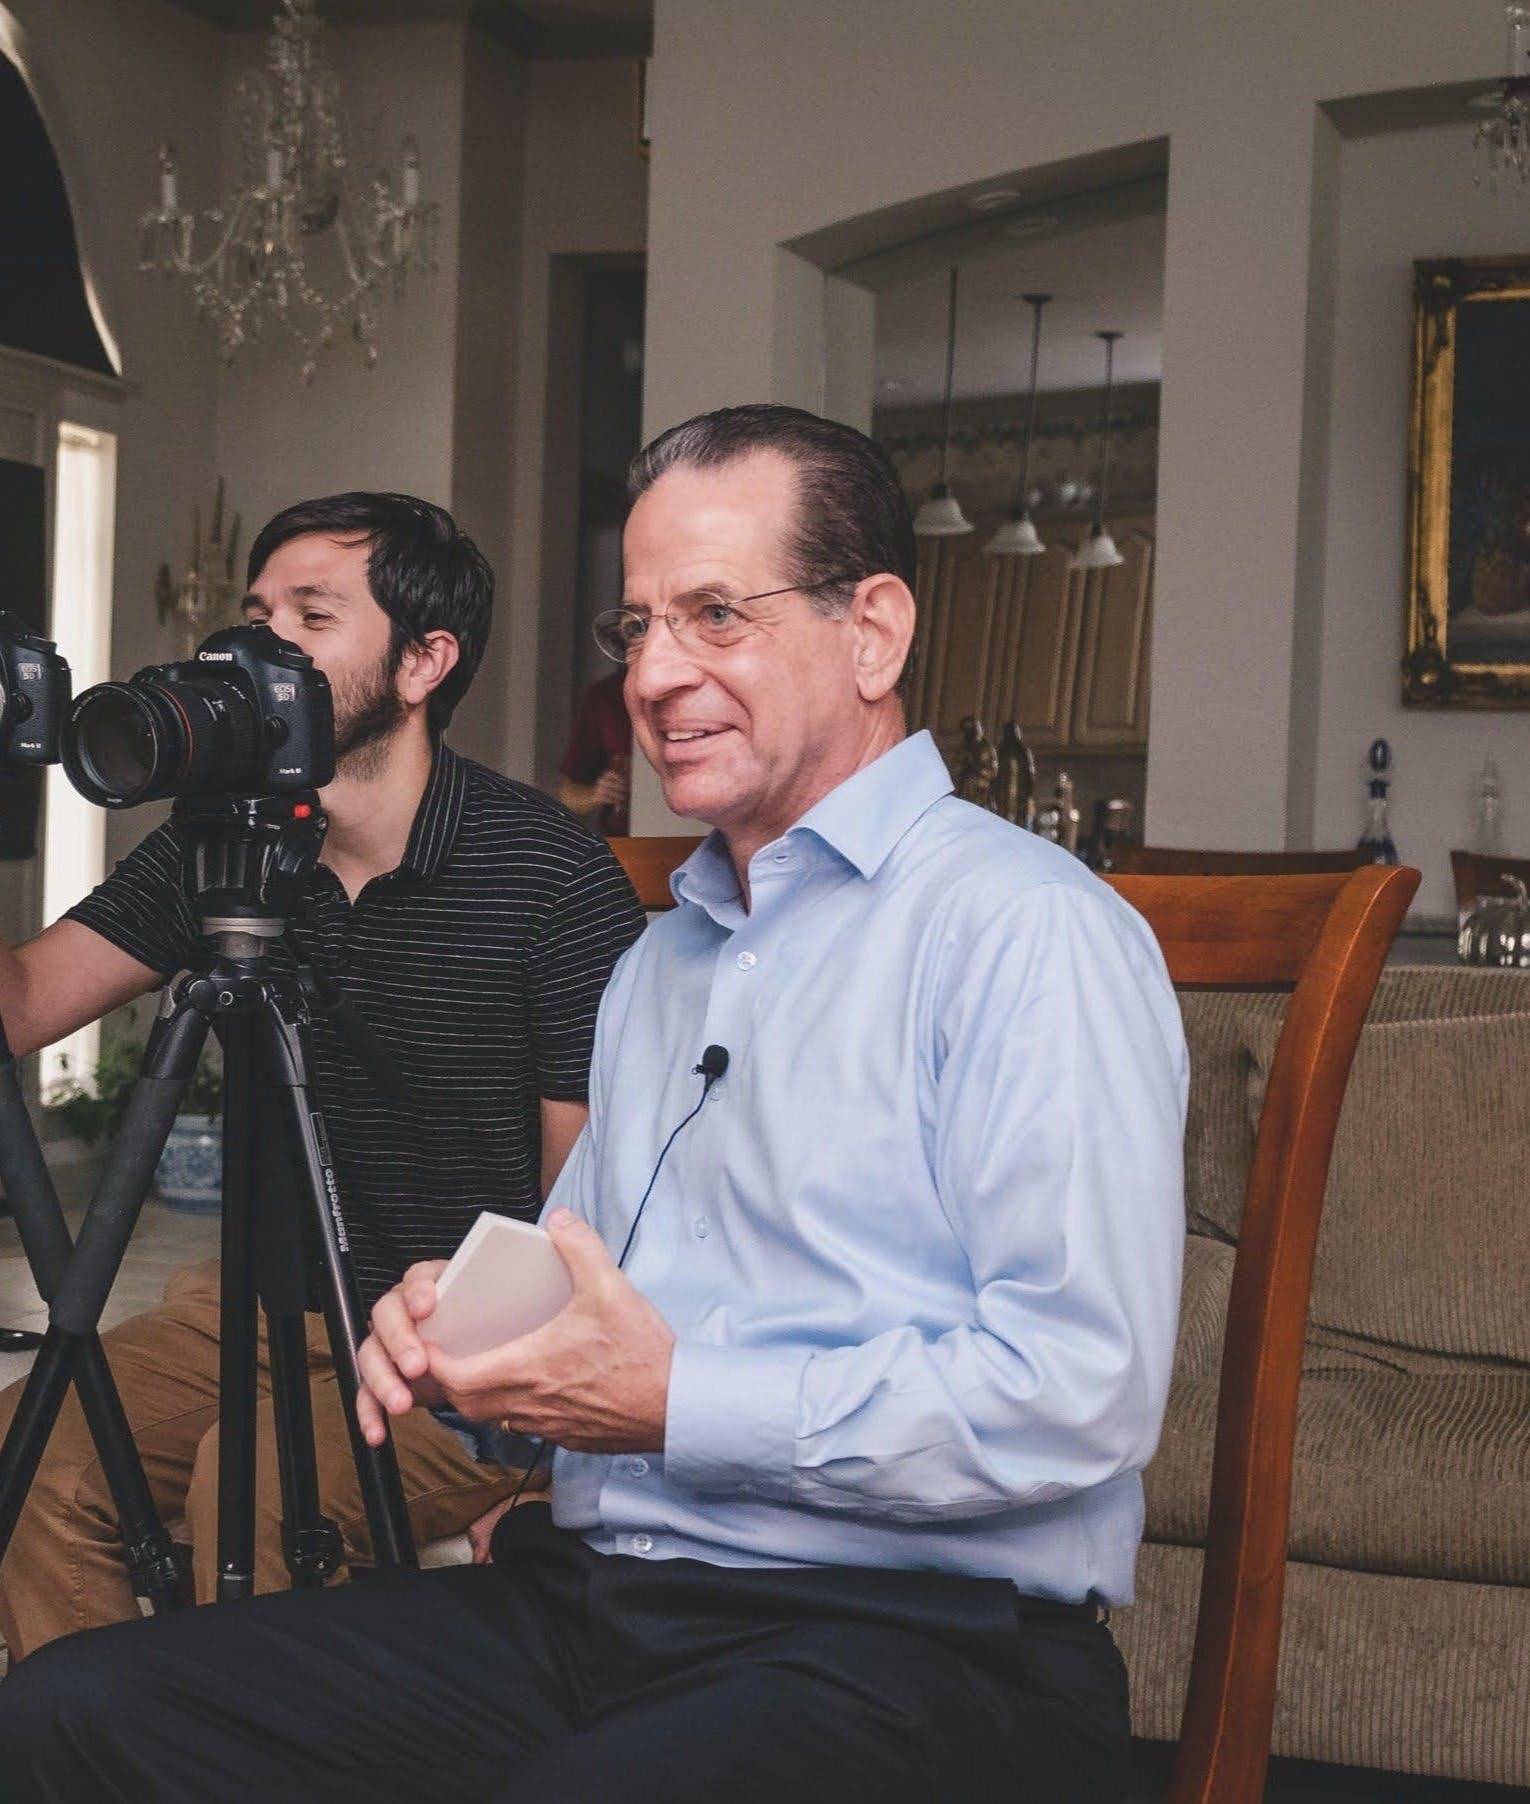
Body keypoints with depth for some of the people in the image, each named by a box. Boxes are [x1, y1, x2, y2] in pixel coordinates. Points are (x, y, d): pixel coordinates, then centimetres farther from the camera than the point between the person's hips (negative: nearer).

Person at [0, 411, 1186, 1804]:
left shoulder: (1025, 932, -7)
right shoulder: (661, 958, 23)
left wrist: (678, 1404, -16)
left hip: (912, 1645, -7)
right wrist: (466, 1338, 6)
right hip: (586, 1606, 8)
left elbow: (1081, 1394, -18)